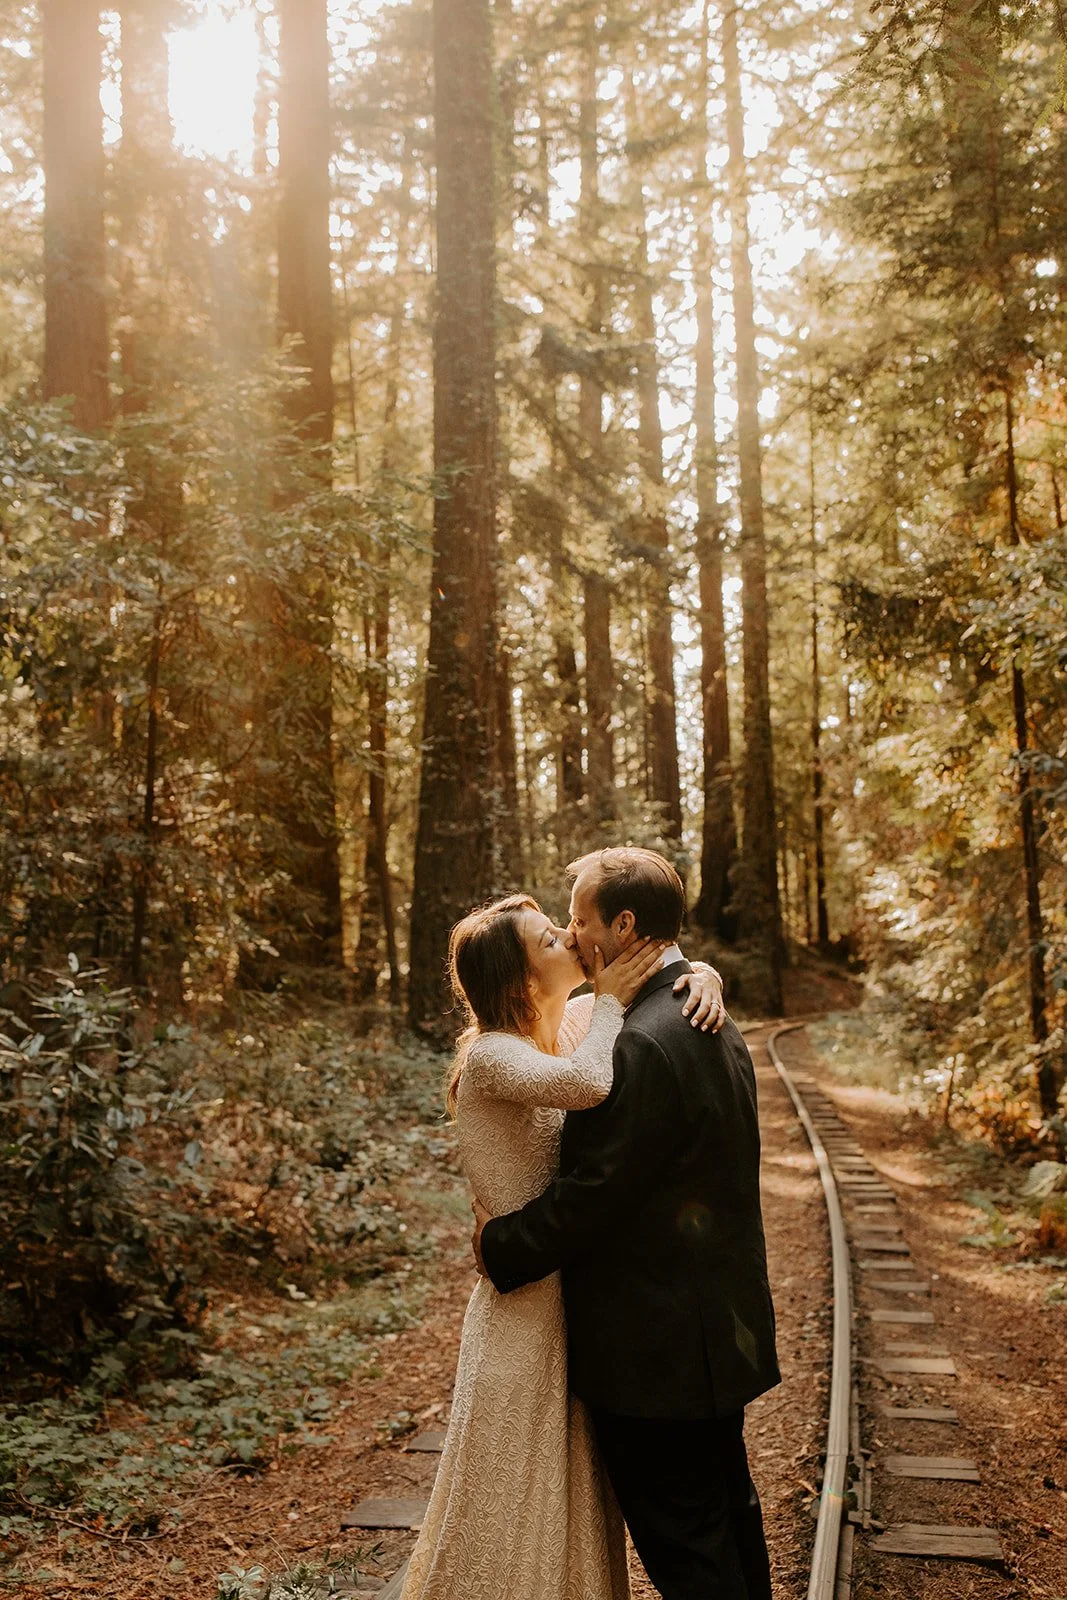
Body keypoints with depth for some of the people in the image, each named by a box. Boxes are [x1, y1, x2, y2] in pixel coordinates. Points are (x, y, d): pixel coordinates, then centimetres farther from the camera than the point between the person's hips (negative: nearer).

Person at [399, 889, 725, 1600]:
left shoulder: (575, 1023, 1)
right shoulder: (492, 1055, -20)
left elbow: (668, 964, 12)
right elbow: (587, 1085, -41)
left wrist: (701, 977, -10)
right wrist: (610, 1000, -24)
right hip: (531, 1308, -7)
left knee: (578, 1506, 21)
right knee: (512, 1517, 6)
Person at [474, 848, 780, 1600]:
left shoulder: (643, 1044, -25)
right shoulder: (712, 1023, 7)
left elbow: (594, 1191, -23)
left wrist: (501, 1246, -8)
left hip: (659, 1348, -10)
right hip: (721, 1331, 10)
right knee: (729, 1521, 23)